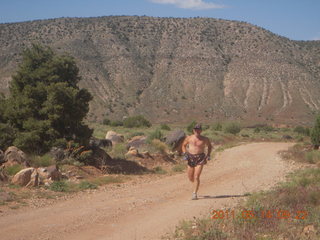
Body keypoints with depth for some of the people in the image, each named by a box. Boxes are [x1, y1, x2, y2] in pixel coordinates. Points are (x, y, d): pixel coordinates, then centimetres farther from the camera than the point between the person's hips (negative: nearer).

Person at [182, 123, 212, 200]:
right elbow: (183, 145, 16)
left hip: (200, 159, -3)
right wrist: (184, 154, 1)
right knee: (190, 178, 11)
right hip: (191, 158, 3)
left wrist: (208, 155, 3)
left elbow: (210, 146, 16)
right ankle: (196, 184, 45)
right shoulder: (189, 138, 0)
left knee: (196, 177, -14)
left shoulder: (204, 139, -2)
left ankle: (194, 193, -7)